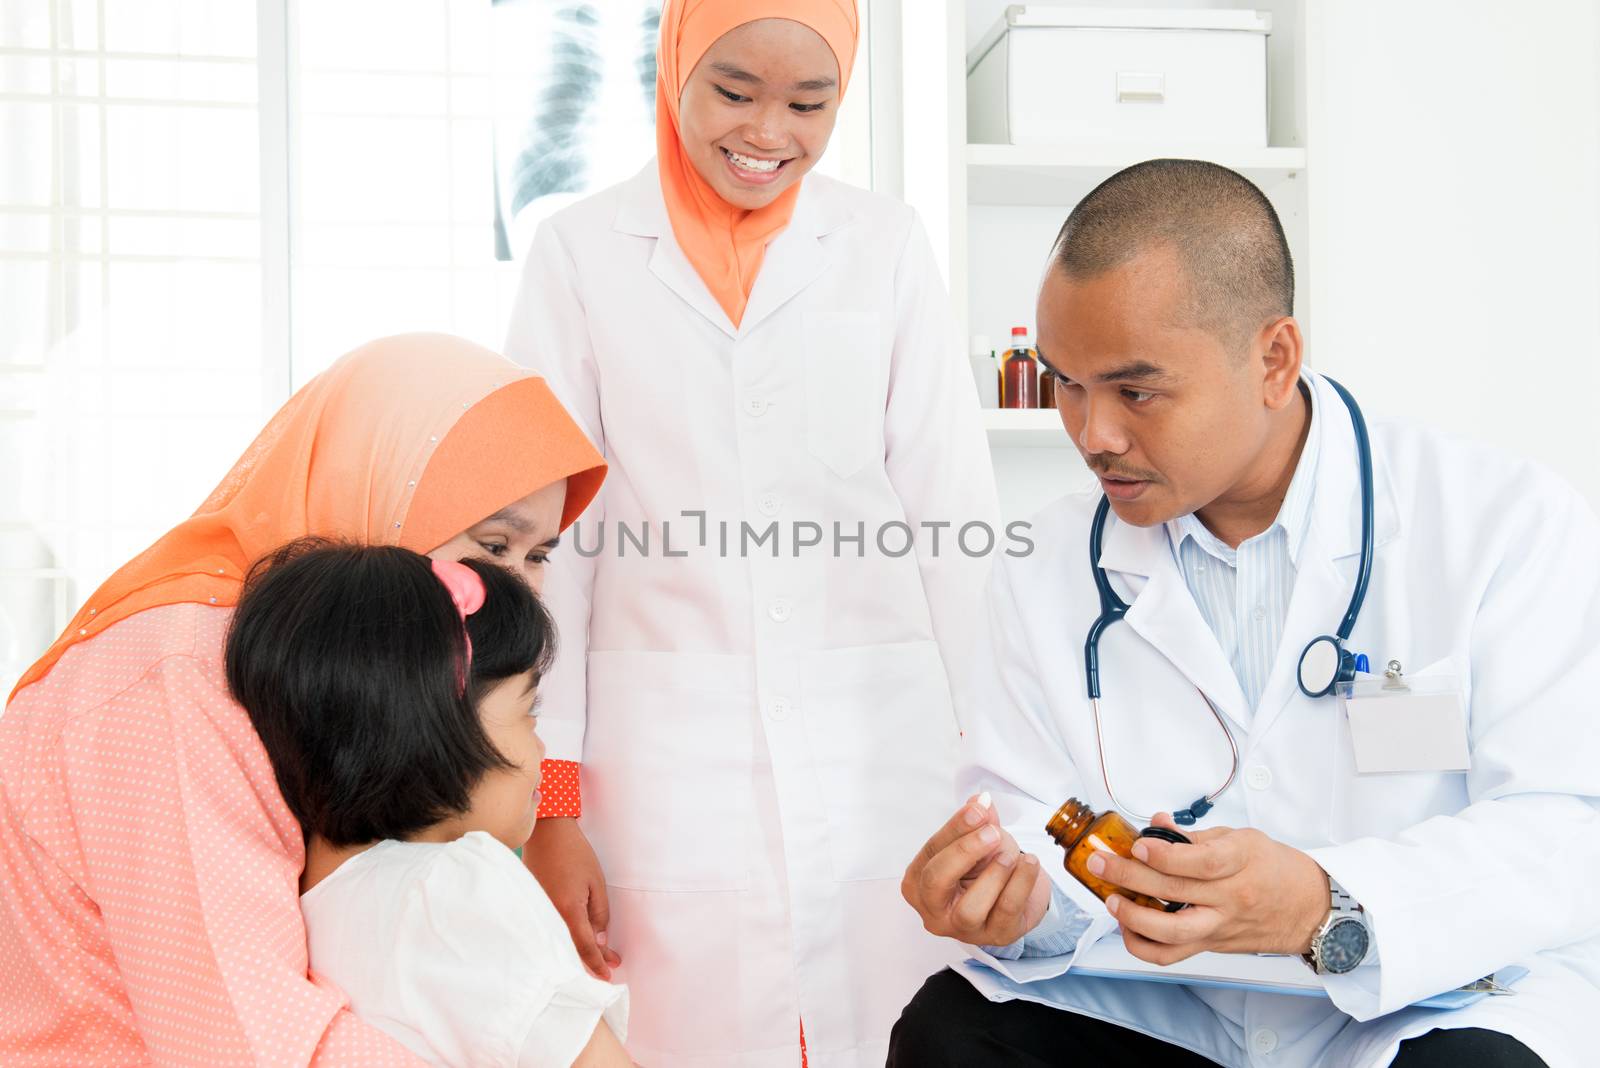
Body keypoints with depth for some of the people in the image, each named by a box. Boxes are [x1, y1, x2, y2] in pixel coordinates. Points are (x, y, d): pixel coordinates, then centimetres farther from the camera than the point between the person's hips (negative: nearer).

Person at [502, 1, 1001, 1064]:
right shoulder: (584, 249, 4)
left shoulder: (887, 242, 6)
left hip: (882, 761, 1)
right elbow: (547, 537, 3)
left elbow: (956, 517, 5)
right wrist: (548, 806, -1)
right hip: (675, 770, -1)